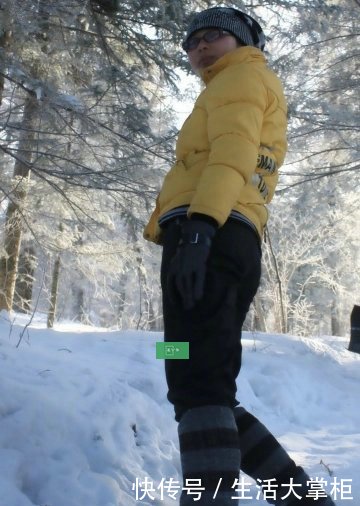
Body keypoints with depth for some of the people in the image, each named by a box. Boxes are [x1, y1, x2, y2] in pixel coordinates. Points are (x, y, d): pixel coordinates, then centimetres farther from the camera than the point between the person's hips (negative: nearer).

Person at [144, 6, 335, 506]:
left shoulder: (245, 75, 12)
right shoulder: (232, 94, 39)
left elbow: (233, 151, -9)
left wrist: (198, 226, -25)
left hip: (210, 237, -10)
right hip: (229, 246, 10)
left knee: (196, 386, -20)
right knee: (203, 391, 9)